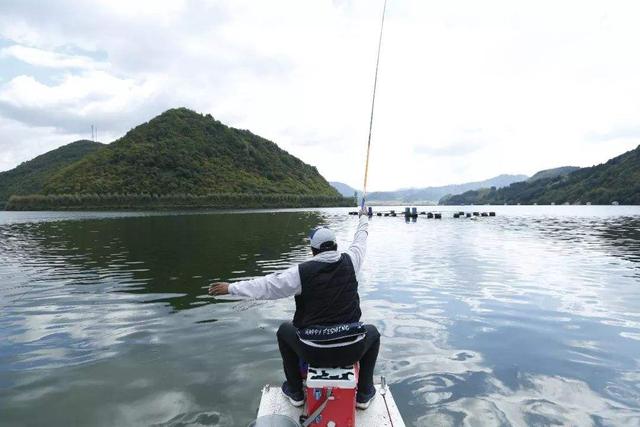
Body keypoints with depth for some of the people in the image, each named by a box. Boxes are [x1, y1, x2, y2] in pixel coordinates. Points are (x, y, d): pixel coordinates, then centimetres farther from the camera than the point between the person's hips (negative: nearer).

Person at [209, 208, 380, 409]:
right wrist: (364, 218, 36)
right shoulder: (349, 262, -4)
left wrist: (230, 288, 5)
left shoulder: (302, 271, -12)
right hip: (351, 350, 1)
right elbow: (361, 239, 16)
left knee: (284, 330, 28)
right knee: (372, 332, 34)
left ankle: (295, 392, 33)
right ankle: (364, 394, 29)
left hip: (313, 352, -1)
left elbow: (266, 286, -6)